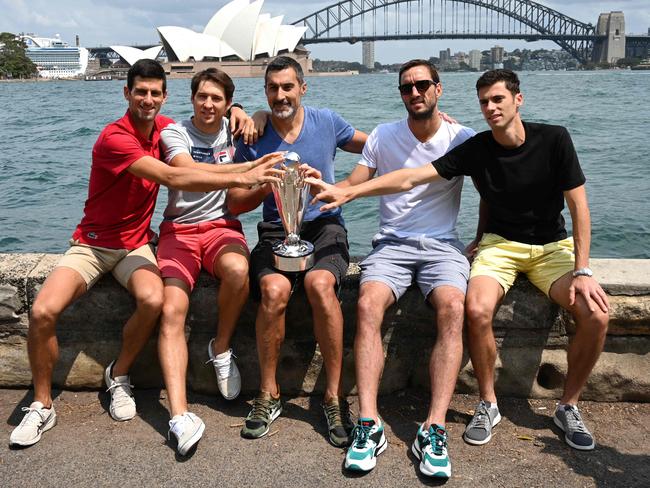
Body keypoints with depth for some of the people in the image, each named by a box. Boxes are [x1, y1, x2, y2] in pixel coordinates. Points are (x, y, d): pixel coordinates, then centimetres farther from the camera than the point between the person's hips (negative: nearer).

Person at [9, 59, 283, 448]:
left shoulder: (165, 128, 0)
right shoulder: (114, 139, -20)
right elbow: (173, 178, -32)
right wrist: (241, 178, -38)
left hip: (136, 245, 4)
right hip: (93, 244, -3)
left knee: (153, 300, -29)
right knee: (43, 311, -23)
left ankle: (119, 375, -1)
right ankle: (42, 405, 0)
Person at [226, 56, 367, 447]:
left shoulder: (327, 122, 8)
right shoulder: (253, 138, 6)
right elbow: (234, 204, 5)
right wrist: (268, 187, -15)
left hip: (325, 226, 0)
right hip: (276, 231, 0)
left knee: (320, 283, -33)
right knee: (274, 289, -32)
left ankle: (334, 395, -21)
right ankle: (269, 395, -13)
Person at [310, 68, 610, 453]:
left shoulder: (554, 139, -8)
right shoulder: (476, 149, -7)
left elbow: (579, 206, -8)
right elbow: (410, 178, -13)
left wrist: (582, 271, -16)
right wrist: (349, 192, -23)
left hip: (552, 246, 1)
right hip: (501, 244, 0)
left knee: (596, 313, -24)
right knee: (478, 309, -31)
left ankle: (569, 406, 1)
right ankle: (488, 405, -7)